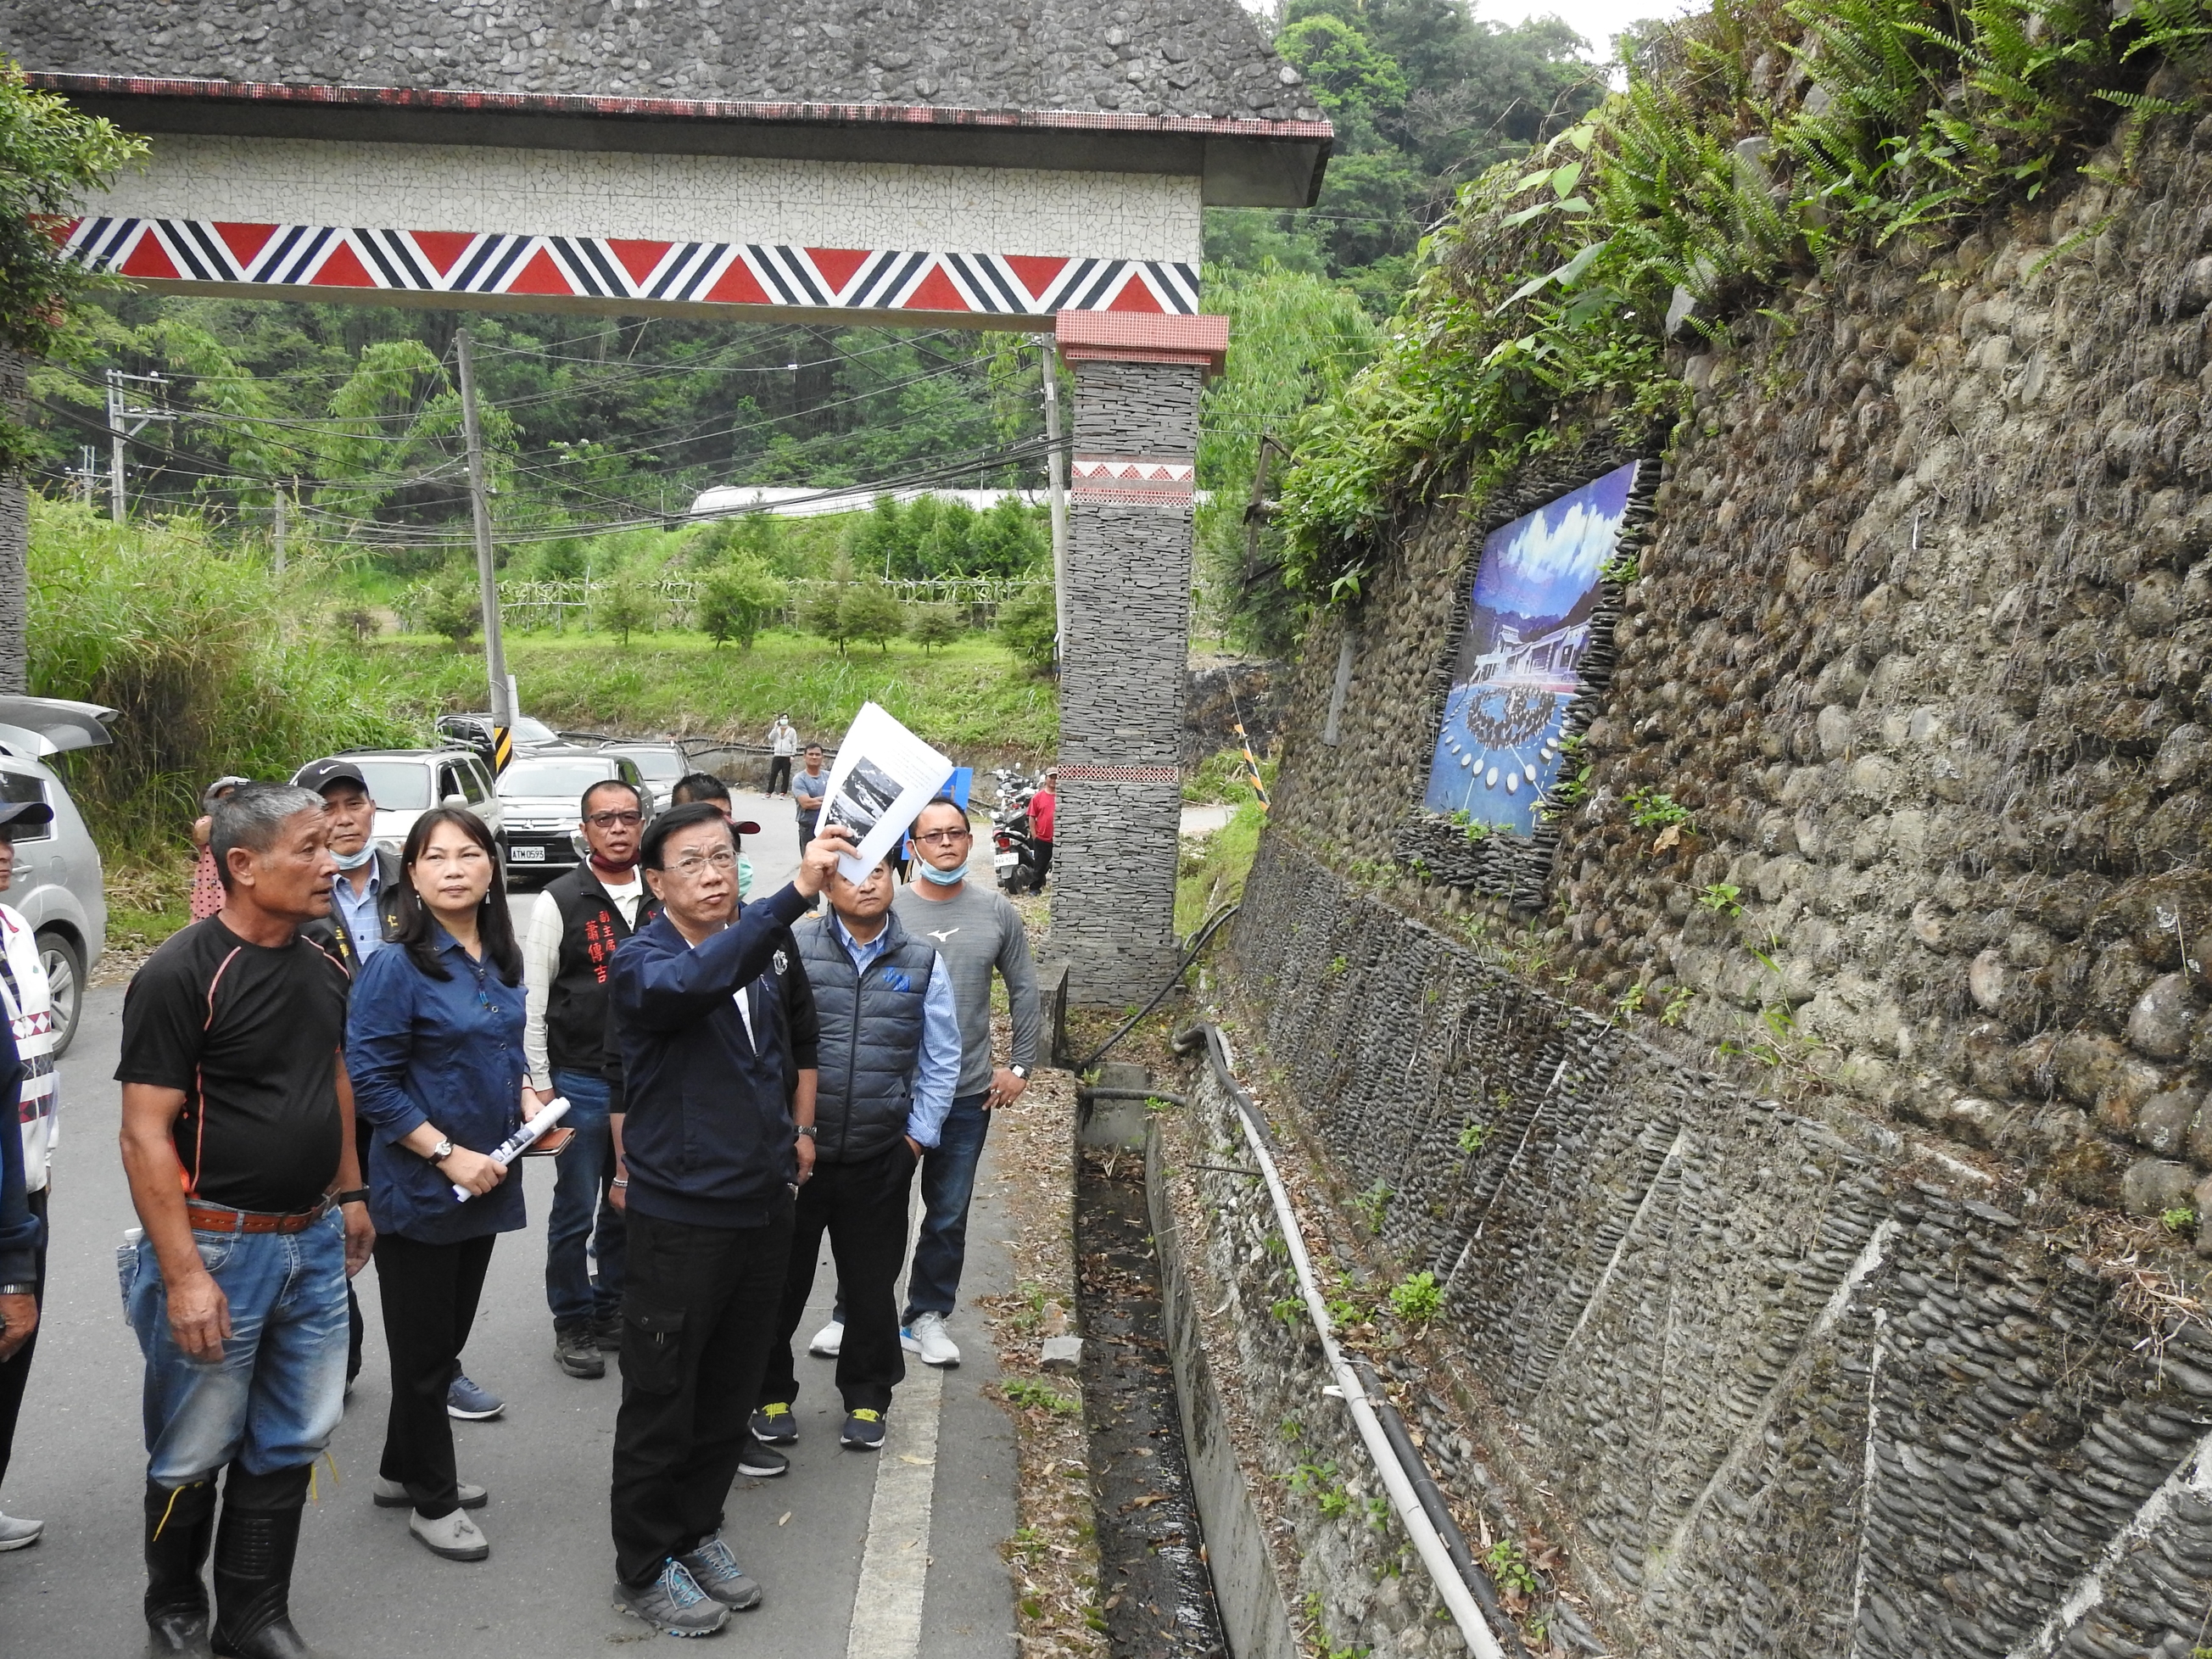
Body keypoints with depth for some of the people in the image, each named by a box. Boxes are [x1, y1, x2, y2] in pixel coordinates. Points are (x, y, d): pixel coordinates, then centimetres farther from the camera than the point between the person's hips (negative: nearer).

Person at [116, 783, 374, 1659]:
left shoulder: (322, 968, 5)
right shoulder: (180, 976, -17)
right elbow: (145, 1135, -18)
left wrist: (349, 1193, 19)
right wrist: (183, 1275, -20)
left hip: (314, 1241, 6)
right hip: (218, 1247, -6)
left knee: (290, 1445, 14)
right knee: (194, 1455, 9)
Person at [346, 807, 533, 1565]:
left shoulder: (500, 962, 5)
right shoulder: (395, 968, -16)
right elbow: (370, 1081, -18)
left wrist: (528, 1107, 1)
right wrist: (447, 1154, -21)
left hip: (485, 1183, 7)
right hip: (418, 1187, -7)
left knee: (448, 1336, 18)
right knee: (425, 1345, 6)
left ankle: (403, 1470, 36)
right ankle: (433, 1501, 21)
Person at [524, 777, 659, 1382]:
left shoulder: (661, 900, 5)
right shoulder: (559, 901, -6)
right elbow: (532, 1002, -5)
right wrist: (540, 1084, -8)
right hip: (580, 1082, -4)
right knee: (576, 1213, 4)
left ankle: (612, 1308, 29)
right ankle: (573, 1324, 19)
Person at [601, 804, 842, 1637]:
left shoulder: (772, 949, 3)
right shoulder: (641, 962, -16)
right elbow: (695, 983, -41)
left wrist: (800, 1129, 19)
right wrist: (799, 891, -49)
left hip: (764, 1205, 6)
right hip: (679, 1217, -6)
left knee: (729, 1391, 18)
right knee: (662, 1402, 6)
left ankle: (697, 1531, 37)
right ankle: (644, 1567, 23)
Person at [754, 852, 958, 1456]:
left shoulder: (923, 961, 3)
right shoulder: (794, 948, -4)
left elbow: (942, 1058, 9)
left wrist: (919, 1134, 4)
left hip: (880, 1158, 2)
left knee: (872, 1284, 13)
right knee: (780, 1281, 10)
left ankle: (866, 1400, 30)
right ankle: (771, 1395, 29)